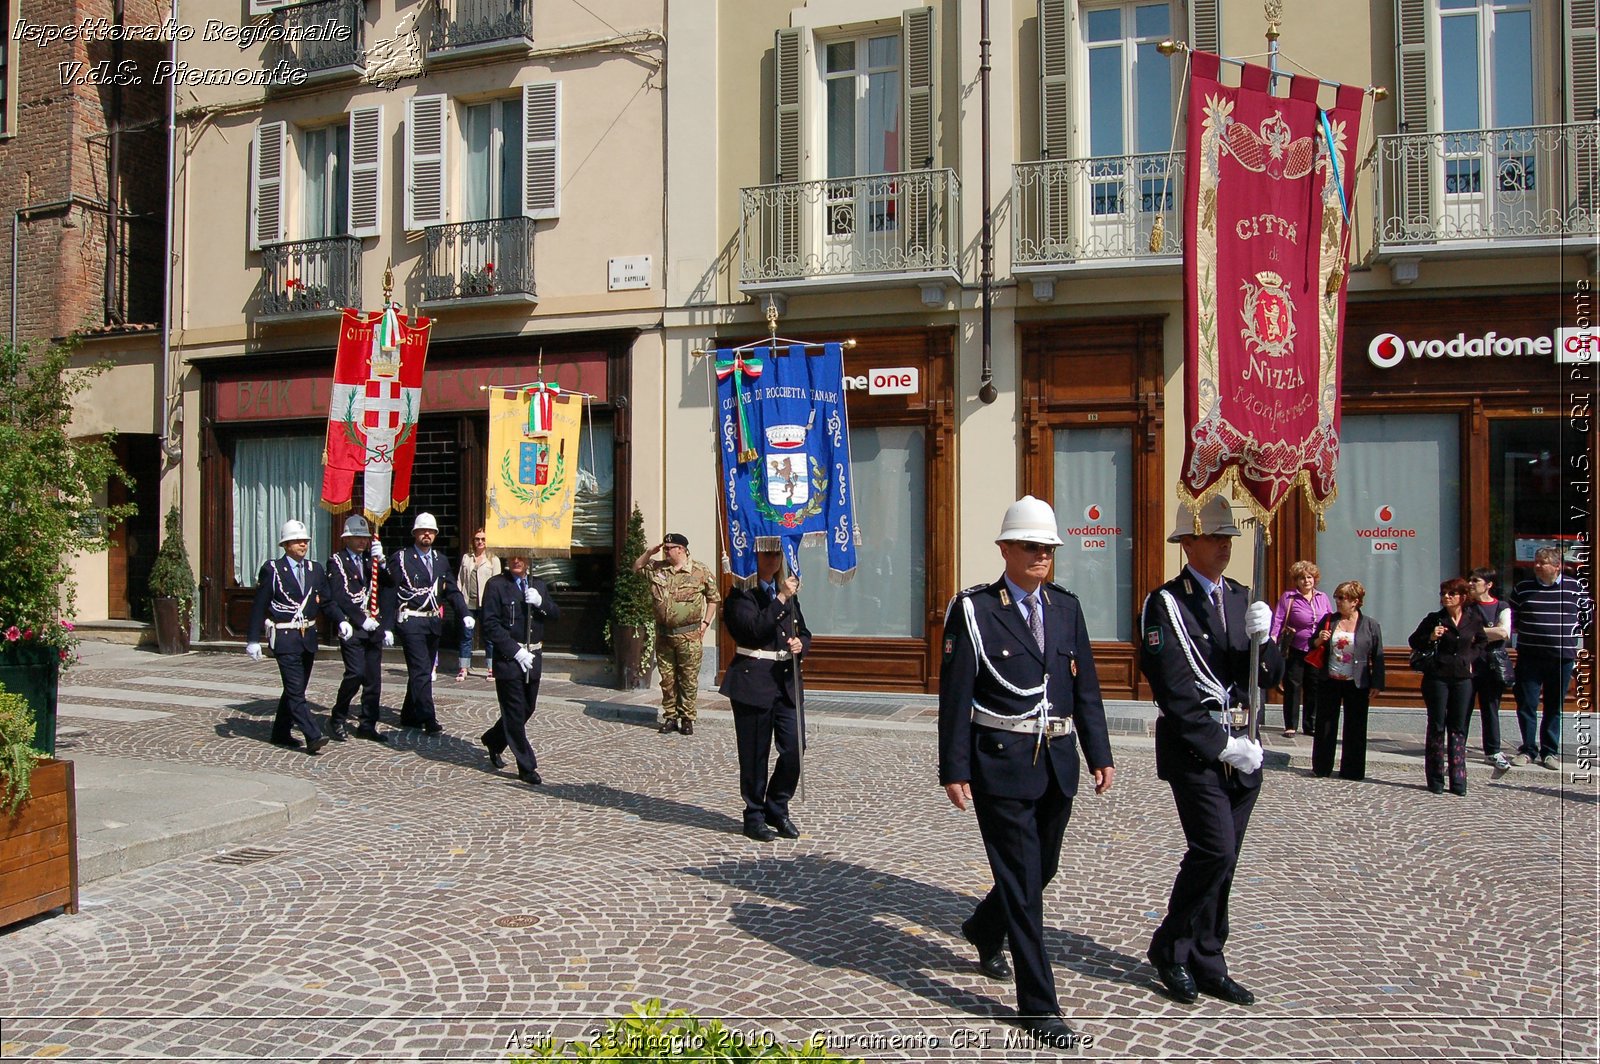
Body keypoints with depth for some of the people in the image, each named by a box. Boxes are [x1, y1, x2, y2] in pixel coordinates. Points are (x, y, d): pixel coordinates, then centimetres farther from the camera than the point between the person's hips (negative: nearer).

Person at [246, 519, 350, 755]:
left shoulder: (316, 570, 10)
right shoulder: (271, 570, -4)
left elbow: (327, 601, 10)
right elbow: (259, 607, -4)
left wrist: (342, 620, -8)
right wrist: (254, 640, -7)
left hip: (308, 637, 6)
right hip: (285, 638, -6)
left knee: (295, 688, 14)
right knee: (296, 690, -10)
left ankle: (281, 732, 26)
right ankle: (313, 736, -15)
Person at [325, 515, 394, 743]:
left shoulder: (371, 561, 18)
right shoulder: (337, 562, 1)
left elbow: (389, 584, 3)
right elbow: (339, 596, -10)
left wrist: (380, 560, -11)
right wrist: (362, 620, -14)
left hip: (374, 628, 5)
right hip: (352, 628, -5)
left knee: (373, 678, 4)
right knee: (356, 673, -15)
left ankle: (367, 725, 12)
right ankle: (337, 719, 3)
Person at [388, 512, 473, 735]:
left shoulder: (440, 560, 13)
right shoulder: (400, 558, -4)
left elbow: (452, 591, 13)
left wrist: (465, 614, -1)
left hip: (433, 622, 6)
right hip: (411, 622, -6)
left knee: (423, 670, 13)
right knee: (421, 670, -10)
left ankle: (409, 716, 25)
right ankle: (428, 718, -8)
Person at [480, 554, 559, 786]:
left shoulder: (538, 585, 12)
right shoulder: (496, 585, -6)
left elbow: (555, 615, 7)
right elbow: (490, 624, -12)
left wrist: (541, 602, -14)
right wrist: (516, 652, -16)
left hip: (533, 658, 6)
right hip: (508, 658, -6)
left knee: (527, 708, 15)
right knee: (515, 713, -1)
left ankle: (494, 740, 39)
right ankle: (527, 767, 5)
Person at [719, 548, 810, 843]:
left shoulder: (788, 592, 15)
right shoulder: (741, 594, -4)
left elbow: (804, 632, 19)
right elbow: (755, 629, -20)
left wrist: (800, 645, -3)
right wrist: (781, 598, -22)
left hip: (786, 680, 5)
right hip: (753, 680, -5)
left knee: (795, 746, -1)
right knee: (755, 753, 3)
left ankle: (777, 808, 19)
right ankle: (755, 816, 18)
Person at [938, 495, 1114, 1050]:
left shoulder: (1066, 606, 8)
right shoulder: (972, 610, -8)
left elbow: (1086, 686, 11)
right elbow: (955, 695, -8)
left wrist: (1100, 754, 7)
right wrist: (953, 770, -10)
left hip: (1058, 762, 6)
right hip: (1001, 763, -6)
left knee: (1042, 870, 19)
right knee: (1023, 881, -2)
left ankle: (984, 930, 47)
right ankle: (1039, 1005, 10)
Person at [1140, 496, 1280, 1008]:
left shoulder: (1241, 598, 11)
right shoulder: (1165, 604, -9)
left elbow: (1270, 677, 8)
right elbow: (1174, 691, -14)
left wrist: (1261, 639, -13)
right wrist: (1221, 744, -16)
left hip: (1242, 747, 6)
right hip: (1193, 748, -6)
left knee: (1220, 858, 11)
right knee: (1215, 851, -13)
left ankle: (1206, 964, 22)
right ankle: (1171, 948, 8)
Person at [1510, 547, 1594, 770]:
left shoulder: (1575, 588, 2)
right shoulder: (1522, 588, 4)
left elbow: (1588, 615, 14)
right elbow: (1511, 620, 16)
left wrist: (1575, 639, 8)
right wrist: (1522, 632, 3)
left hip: (1563, 658, 0)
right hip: (1529, 657, 0)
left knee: (1555, 707, 7)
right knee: (1526, 705, 0)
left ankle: (1550, 751, 16)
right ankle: (1528, 749, 10)